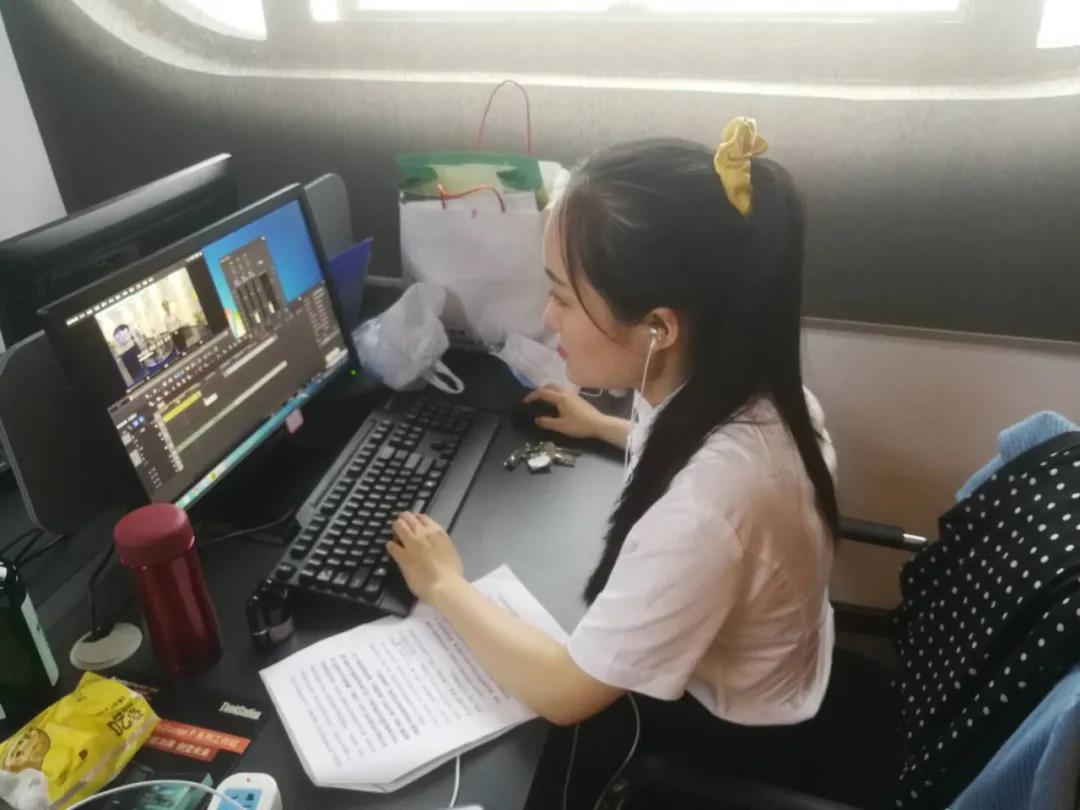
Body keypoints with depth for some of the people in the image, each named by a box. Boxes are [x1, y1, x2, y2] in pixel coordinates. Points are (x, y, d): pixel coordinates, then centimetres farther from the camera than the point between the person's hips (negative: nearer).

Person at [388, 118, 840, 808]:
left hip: (714, 752, -7)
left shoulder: (702, 507, -42)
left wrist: (444, 585, -15)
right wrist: (604, 428, 17)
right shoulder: (745, 384, -15)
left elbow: (561, 692, -28)